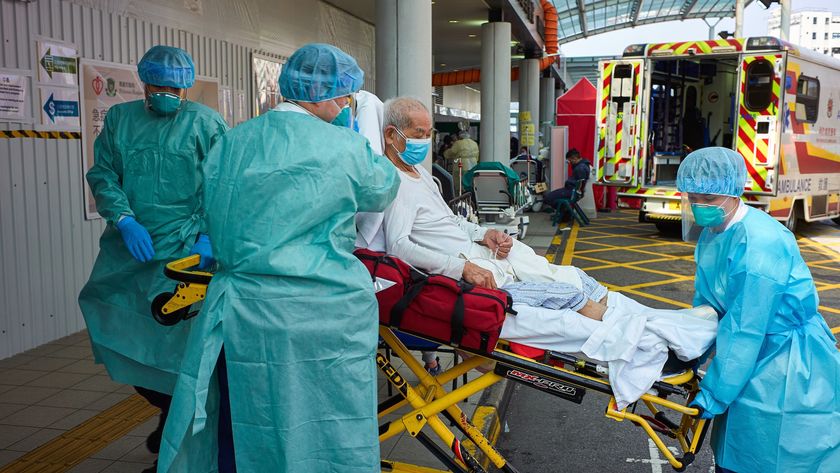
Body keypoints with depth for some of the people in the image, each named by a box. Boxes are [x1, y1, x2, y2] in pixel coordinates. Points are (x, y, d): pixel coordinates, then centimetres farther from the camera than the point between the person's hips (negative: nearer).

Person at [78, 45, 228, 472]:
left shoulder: (206, 124, 1)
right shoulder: (119, 119, 13)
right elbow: (102, 175, 7)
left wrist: (209, 235, -14)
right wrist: (124, 219, -8)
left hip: (185, 248, -4)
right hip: (129, 246, 4)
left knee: (177, 334, -4)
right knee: (119, 330, 8)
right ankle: (167, 406, 30)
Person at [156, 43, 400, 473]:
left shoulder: (229, 143, 8)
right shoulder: (344, 147, -7)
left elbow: (215, 219, 15)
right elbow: (382, 191, 10)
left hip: (240, 310, 5)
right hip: (320, 316, -4)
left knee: (251, 434, 17)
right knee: (325, 433, 9)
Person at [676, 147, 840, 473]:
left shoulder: (759, 242, -26)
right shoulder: (711, 233, 1)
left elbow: (745, 329, -26)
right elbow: (705, 302, 11)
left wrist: (712, 395, -21)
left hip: (787, 367, -8)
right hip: (757, 353, 8)